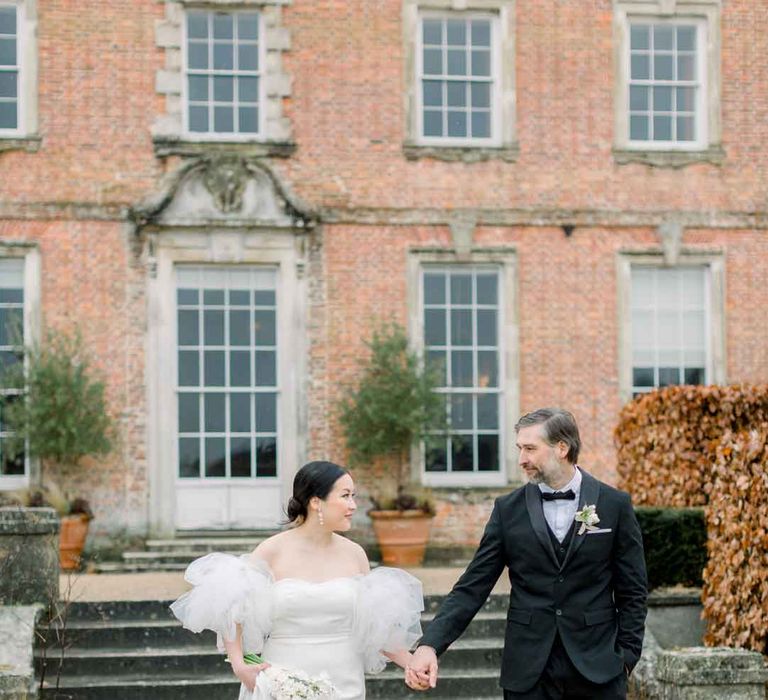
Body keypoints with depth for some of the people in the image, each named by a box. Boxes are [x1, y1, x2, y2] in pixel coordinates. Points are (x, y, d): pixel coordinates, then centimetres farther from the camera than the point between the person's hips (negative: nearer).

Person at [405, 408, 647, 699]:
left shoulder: (614, 504, 1)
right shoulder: (508, 509, 3)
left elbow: (632, 591, 4)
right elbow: (472, 587, -1)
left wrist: (626, 655, -4)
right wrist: (430, 644, -13)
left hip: (597, 667, -1)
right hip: (528, 672, 1)